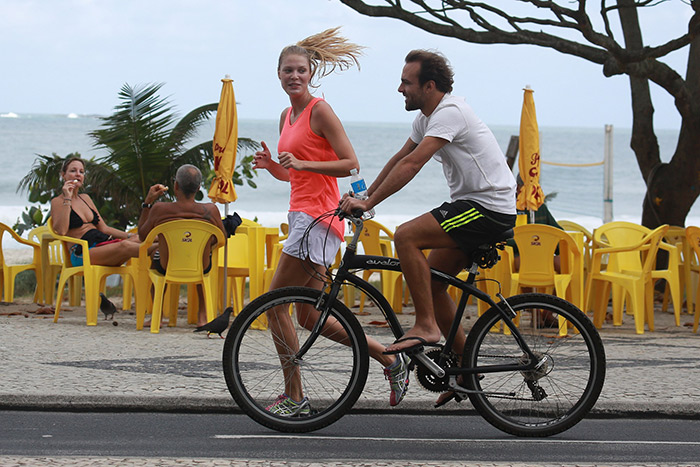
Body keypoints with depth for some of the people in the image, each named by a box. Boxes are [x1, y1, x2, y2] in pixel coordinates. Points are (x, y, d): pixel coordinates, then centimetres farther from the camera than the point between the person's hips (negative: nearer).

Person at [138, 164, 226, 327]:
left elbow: (142, 236, -4)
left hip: (167, 269, 0)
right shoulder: (211, 210, -19)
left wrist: (148, 202, 0)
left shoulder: (159, 210, -22)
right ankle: (202, 315, 35)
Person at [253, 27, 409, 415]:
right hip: (301, 215, 9)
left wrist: (302, 163, -21)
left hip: (318, 217, -9)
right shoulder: (287, 116, 17)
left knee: (275, 303, -8)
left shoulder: (319, 111, -8)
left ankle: (294, 397, -2)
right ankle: (389, 360, 16)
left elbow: (350, 163, -14)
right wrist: (271, 165, 3)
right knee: (309, 317, 9)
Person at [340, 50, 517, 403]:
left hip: (490, 208, -10)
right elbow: (400, 159, 20)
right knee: (430, 280, 9)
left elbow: (412, 164, -28)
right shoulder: (427, 116, 13)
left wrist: (369, 204, -28)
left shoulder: (449, 113, -19)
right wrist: (364, 196, 13)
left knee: (406, 236, -22)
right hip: (470, 204, 10)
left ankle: (426, 326, -17)